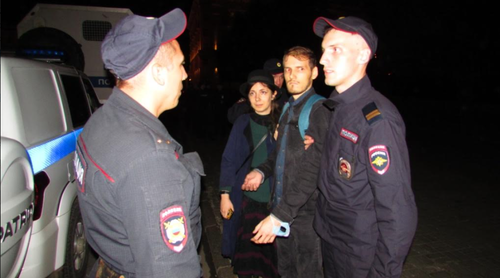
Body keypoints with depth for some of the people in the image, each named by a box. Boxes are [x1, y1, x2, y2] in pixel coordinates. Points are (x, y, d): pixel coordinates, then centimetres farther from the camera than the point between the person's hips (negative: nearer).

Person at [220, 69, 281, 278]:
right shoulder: (243, 123, -2)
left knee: (272, 251, 9)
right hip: (246, 198, 1)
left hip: (274, 199, 0)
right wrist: (225, 194, -4)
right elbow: (229, 160, -1)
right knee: (245, 250, 12)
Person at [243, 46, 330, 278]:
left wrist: (279, 215, -23)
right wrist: (262, 171, 3)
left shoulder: (320, 110, -15)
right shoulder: (287, 108, 9)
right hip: (281, 207, 7)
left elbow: (313, 171, -21)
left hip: (306, 212, -7)